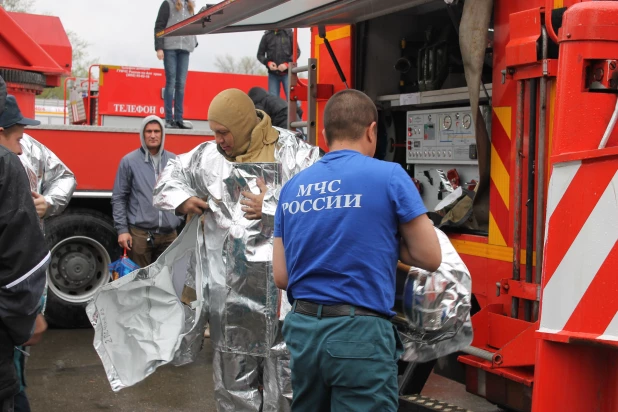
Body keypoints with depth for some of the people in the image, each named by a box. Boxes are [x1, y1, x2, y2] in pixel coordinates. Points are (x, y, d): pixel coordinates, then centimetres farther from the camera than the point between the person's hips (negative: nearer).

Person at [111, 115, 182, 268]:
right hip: (139, 234, -3)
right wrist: (122, 229, -5)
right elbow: (118, 198, 1)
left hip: (169, 234, 3)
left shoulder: (174, 161, 8)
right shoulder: (129, 161, 0)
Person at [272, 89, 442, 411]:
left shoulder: (292, 187, 8)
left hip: (302, 329, 5)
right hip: (359, 334, -5)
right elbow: (430, 258, -1)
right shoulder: (389, 176, -6)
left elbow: (281, 277, 9)